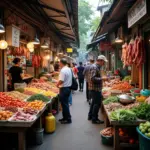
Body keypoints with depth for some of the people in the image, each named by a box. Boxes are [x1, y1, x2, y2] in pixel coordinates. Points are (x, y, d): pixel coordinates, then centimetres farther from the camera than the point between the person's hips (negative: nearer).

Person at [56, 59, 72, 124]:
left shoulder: (63, 70, -19)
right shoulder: (69, 69, 11)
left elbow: (61, 81, -24)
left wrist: (57, 85, -5)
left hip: (64, 89, -10)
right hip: (68, 87, 10)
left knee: (64, 104, -2)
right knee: (65, 103, 16)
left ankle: (68, 119, 5)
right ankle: (65, 117, 25)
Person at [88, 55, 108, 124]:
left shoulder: (96, 67, 14)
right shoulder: (94, 67, -18)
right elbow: (93, 78, -26)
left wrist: (102, 78, 12)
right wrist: (102, 78, -22)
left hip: (95, 88, 11)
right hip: (95, 89, -11)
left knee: (94, 102, 19)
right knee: (97, 103, -5)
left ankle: (90, 116, 30)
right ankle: (94, 119, 4)